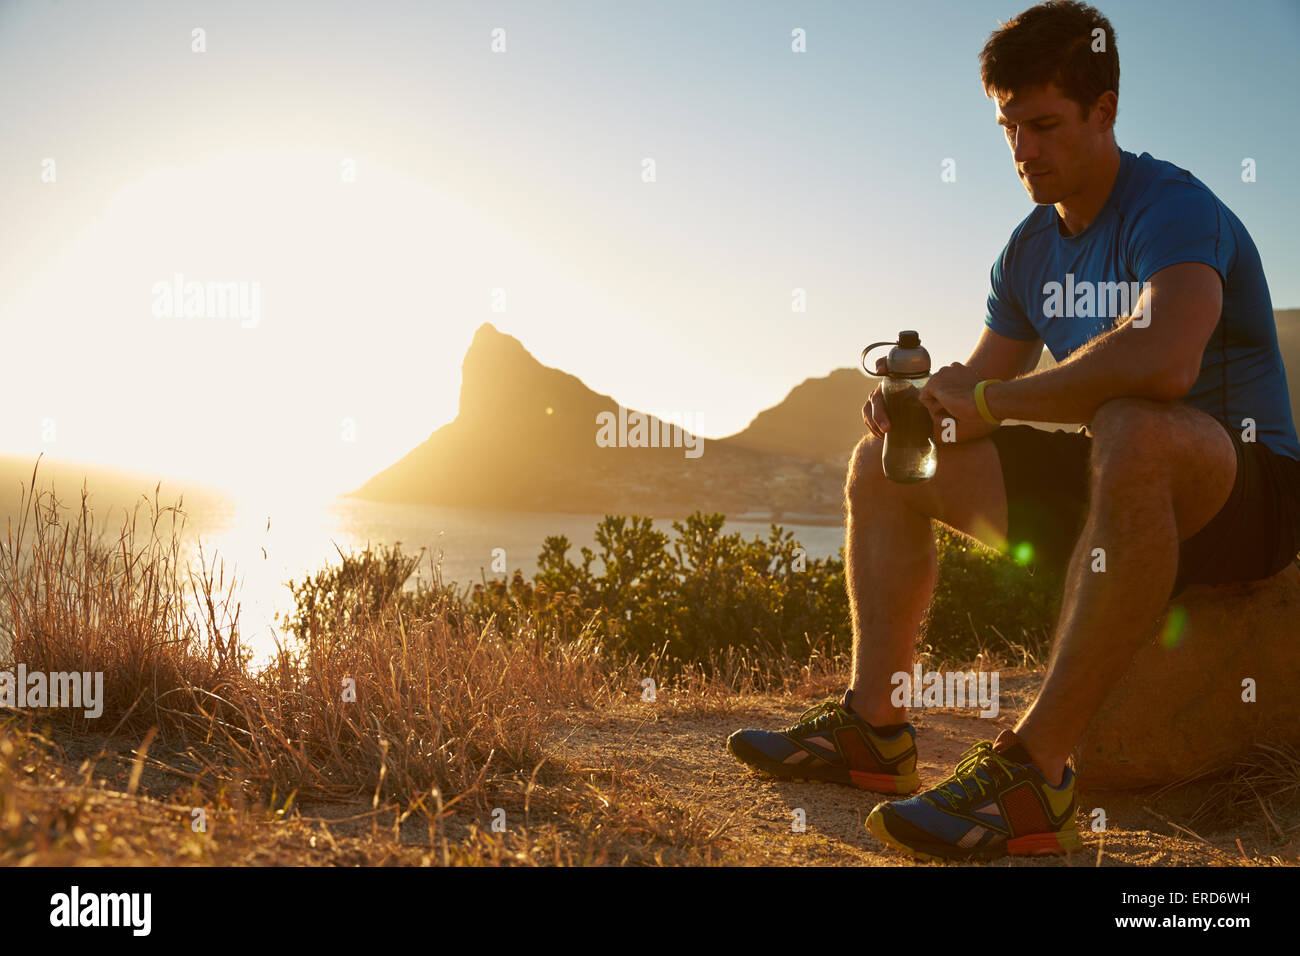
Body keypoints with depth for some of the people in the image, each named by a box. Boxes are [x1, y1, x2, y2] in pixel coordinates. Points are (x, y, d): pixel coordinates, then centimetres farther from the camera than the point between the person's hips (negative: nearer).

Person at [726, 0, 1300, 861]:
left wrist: (991, 399, -26)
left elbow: (1163, 361, -39)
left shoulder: (1173, 208, -18)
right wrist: (920, 397, -11)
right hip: (1118, 488, 8)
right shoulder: (1031, 250, 8)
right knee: (885, 464, 4)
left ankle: (1035, 771, -41)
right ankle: (873, 726, -4)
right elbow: (983, 379, 13)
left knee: (1132, 430, -43)